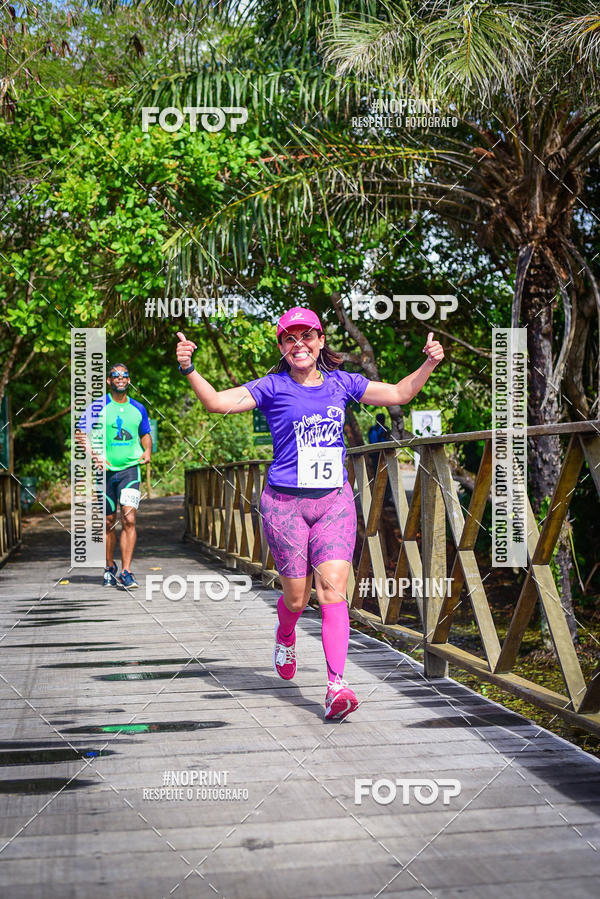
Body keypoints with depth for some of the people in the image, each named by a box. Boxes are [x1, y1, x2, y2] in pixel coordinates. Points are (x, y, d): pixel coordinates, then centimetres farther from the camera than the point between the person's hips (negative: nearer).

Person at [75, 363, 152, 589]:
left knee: (129, 519, -14)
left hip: (130, 468, 1)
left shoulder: (138, 409, 9)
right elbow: (81, 433, -1)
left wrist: (147, 451, 5)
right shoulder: (98, 407, 0)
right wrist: (94, 454, -16)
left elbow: (145, 434, 24)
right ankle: (109, 568, 28)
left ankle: (126, 573, -13)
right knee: (108, 523, 8)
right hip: (105, 470, -1)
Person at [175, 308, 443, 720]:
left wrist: (429, 364, 0)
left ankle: (337, 686, -16)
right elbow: (219, 402, -11)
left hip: (335, 501, 2)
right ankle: (285, 637, 43)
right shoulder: (273, 387, -1)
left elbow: (398, 394, 13)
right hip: (285, 503, -1)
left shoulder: (341, 383, 8)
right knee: (297, 596, 6)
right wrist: (189, 370, -25)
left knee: (333, 589, -13)